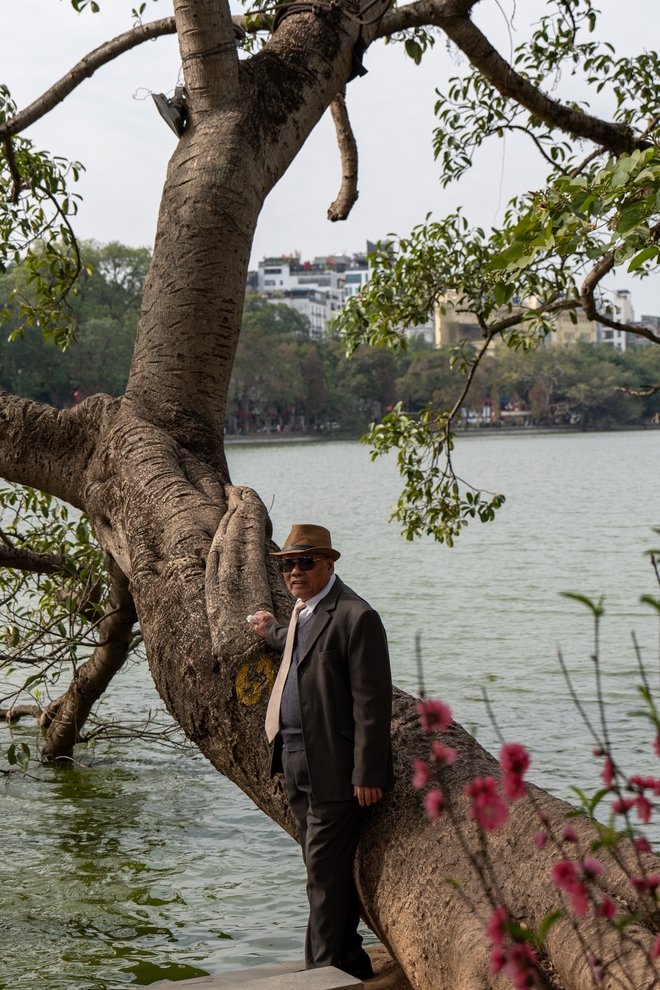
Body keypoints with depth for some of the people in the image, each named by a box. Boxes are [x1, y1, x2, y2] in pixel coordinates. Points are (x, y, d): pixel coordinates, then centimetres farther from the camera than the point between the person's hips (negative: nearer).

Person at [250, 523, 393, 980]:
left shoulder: (356, 617, -15)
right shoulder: (302, 610, 13)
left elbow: (372, 703, -17)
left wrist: (368, 774, -19)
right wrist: (273, 631, 49)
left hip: (334, 768, -9)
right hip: (297, 760, 9)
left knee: (326, 870, -4)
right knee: (324, 868, 16)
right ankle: (351, 964, 27)